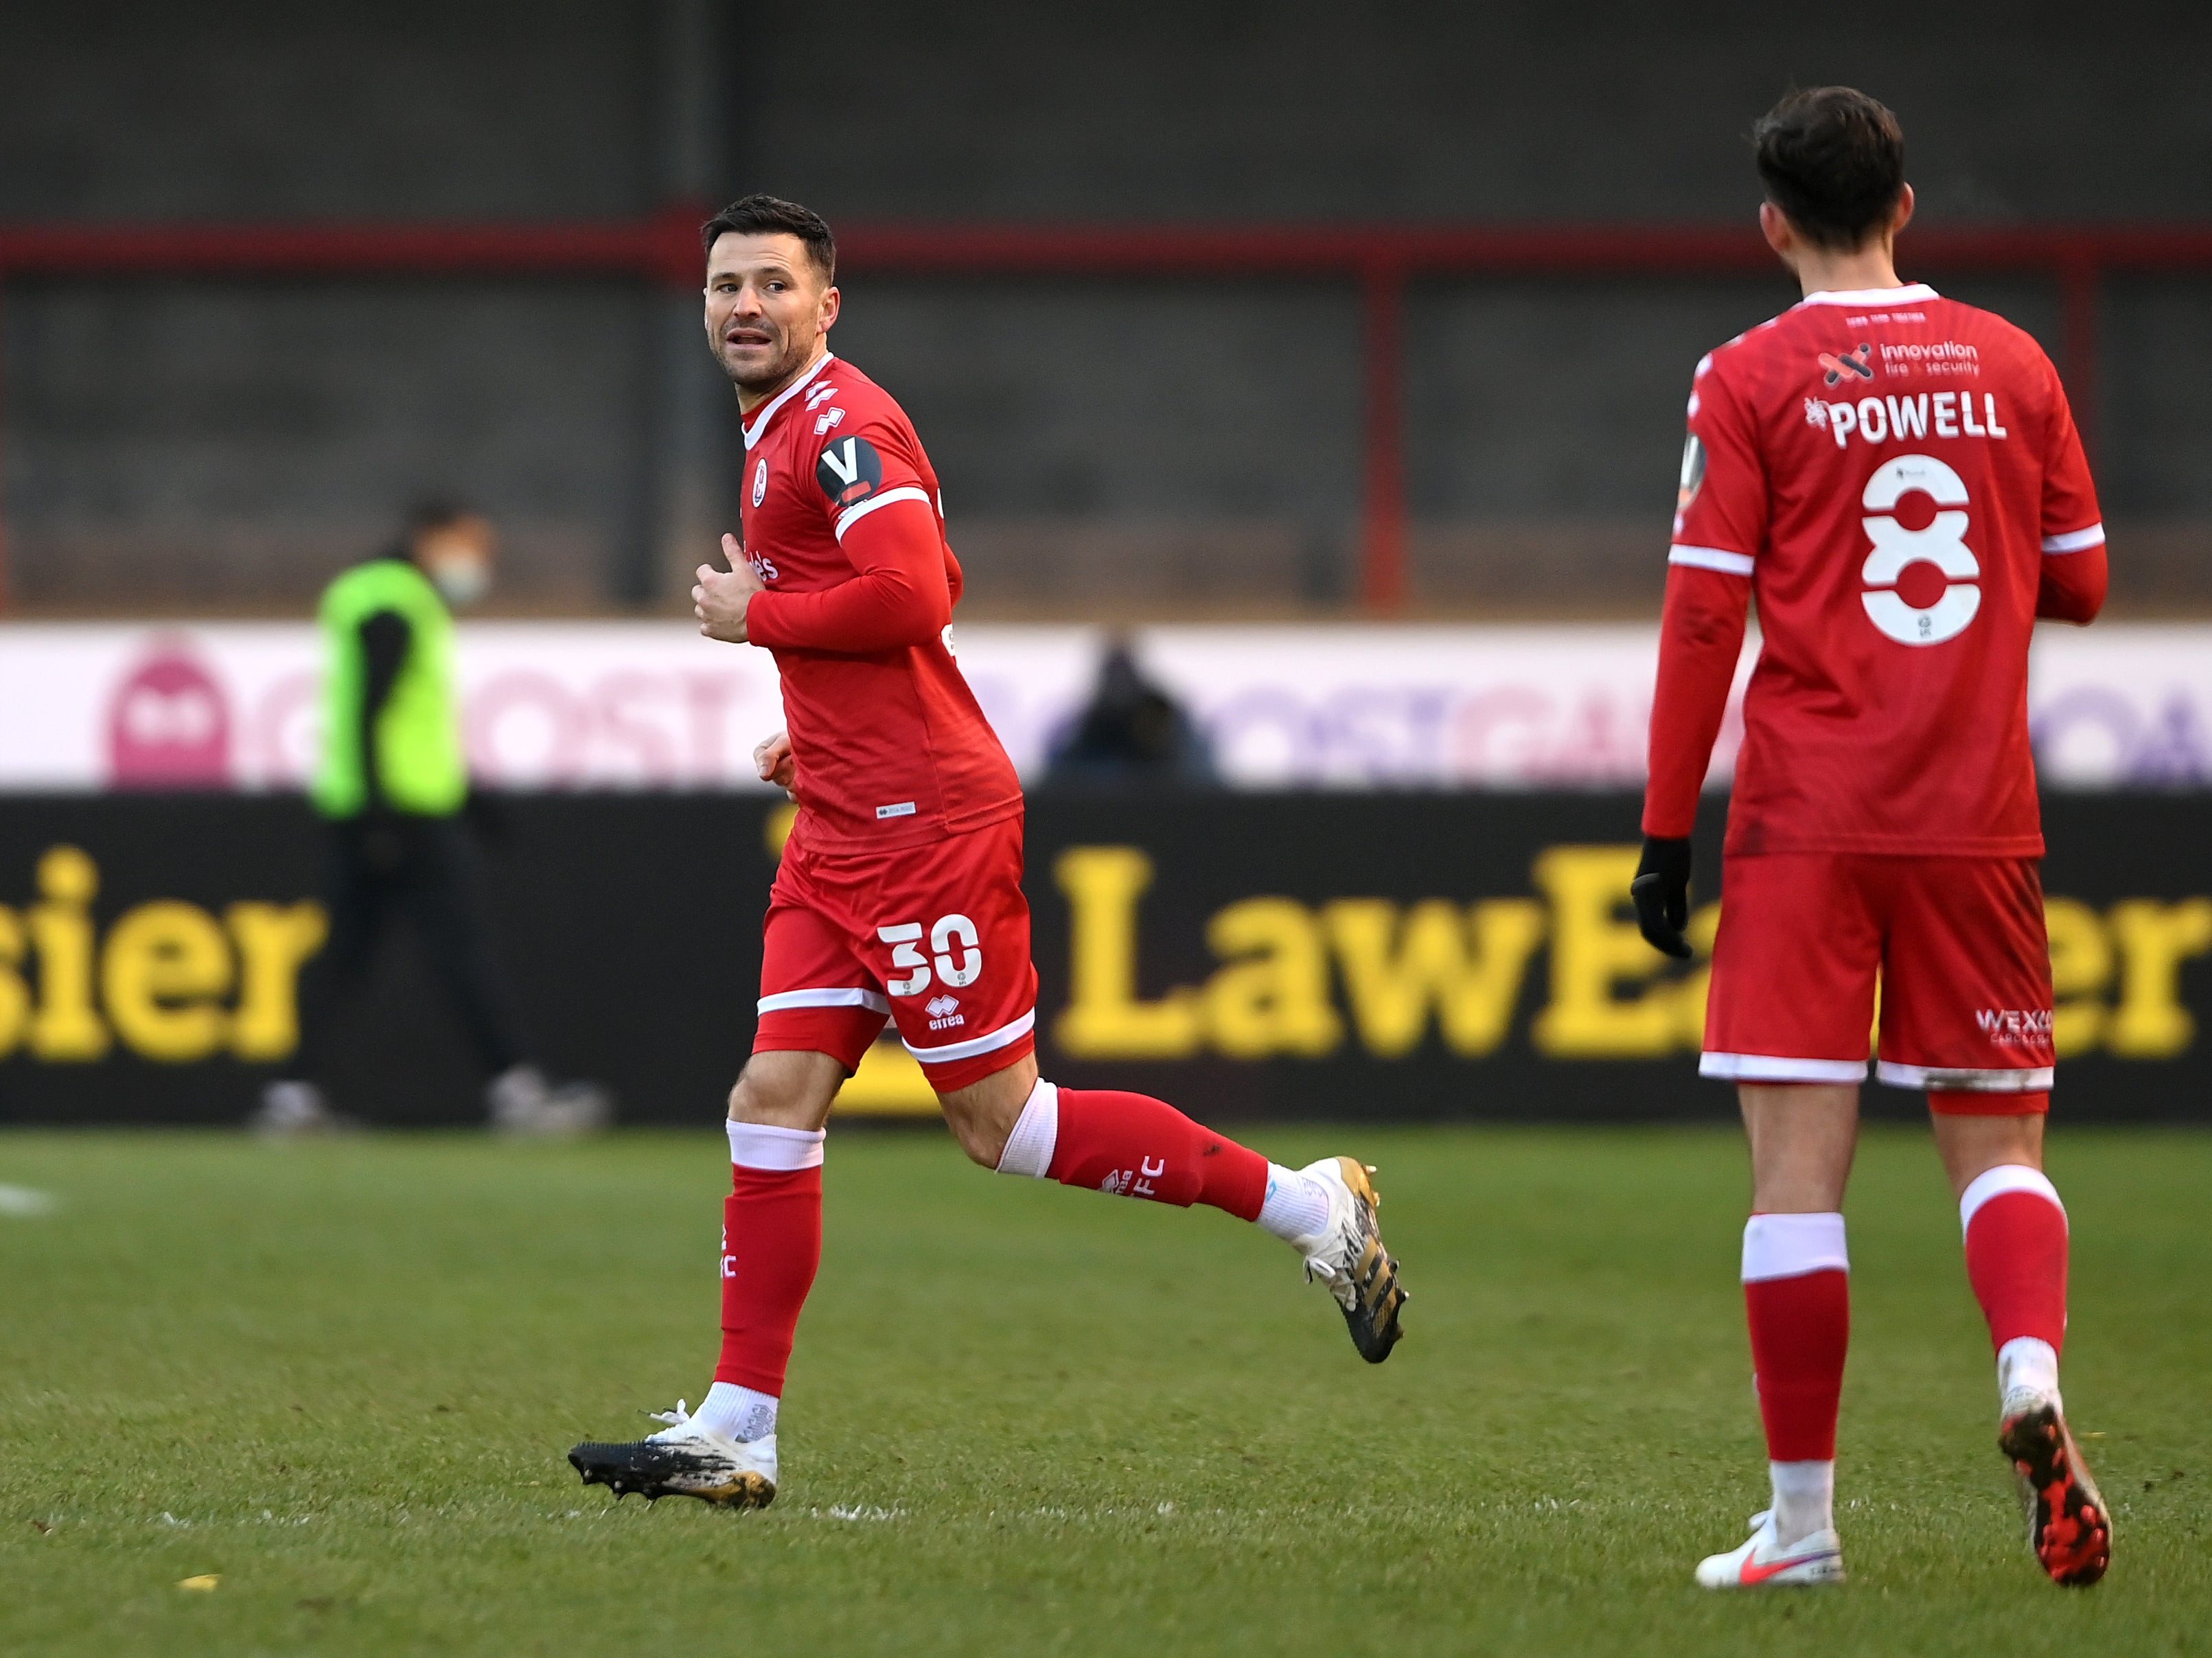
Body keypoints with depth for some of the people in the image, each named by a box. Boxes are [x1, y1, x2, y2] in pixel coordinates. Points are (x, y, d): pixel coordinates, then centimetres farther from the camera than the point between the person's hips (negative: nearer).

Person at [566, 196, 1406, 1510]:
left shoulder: (841, 426, -12)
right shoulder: (785, 432, 20)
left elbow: (911, 593, -25)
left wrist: (753, 616, -12)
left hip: (922, 826, -10)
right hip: (844, 833, 10)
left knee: (1001, 1120, -5)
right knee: (775, 1102, 2)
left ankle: (1311, 1205, 6)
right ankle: (737, 1435, 1)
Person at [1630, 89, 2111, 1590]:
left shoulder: (1751, 381, -2)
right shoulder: (2009, 364, 7)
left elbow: (1704, 614, -5)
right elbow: (2077, 583, 13)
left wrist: (1666, 834, -2)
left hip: (1808, 824, -3)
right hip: (1979, 819, 3)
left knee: (1799, 1164, -1)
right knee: (1995, 1141, 10)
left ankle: (1803, 1521, -2)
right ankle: (2032, 1367, -20)